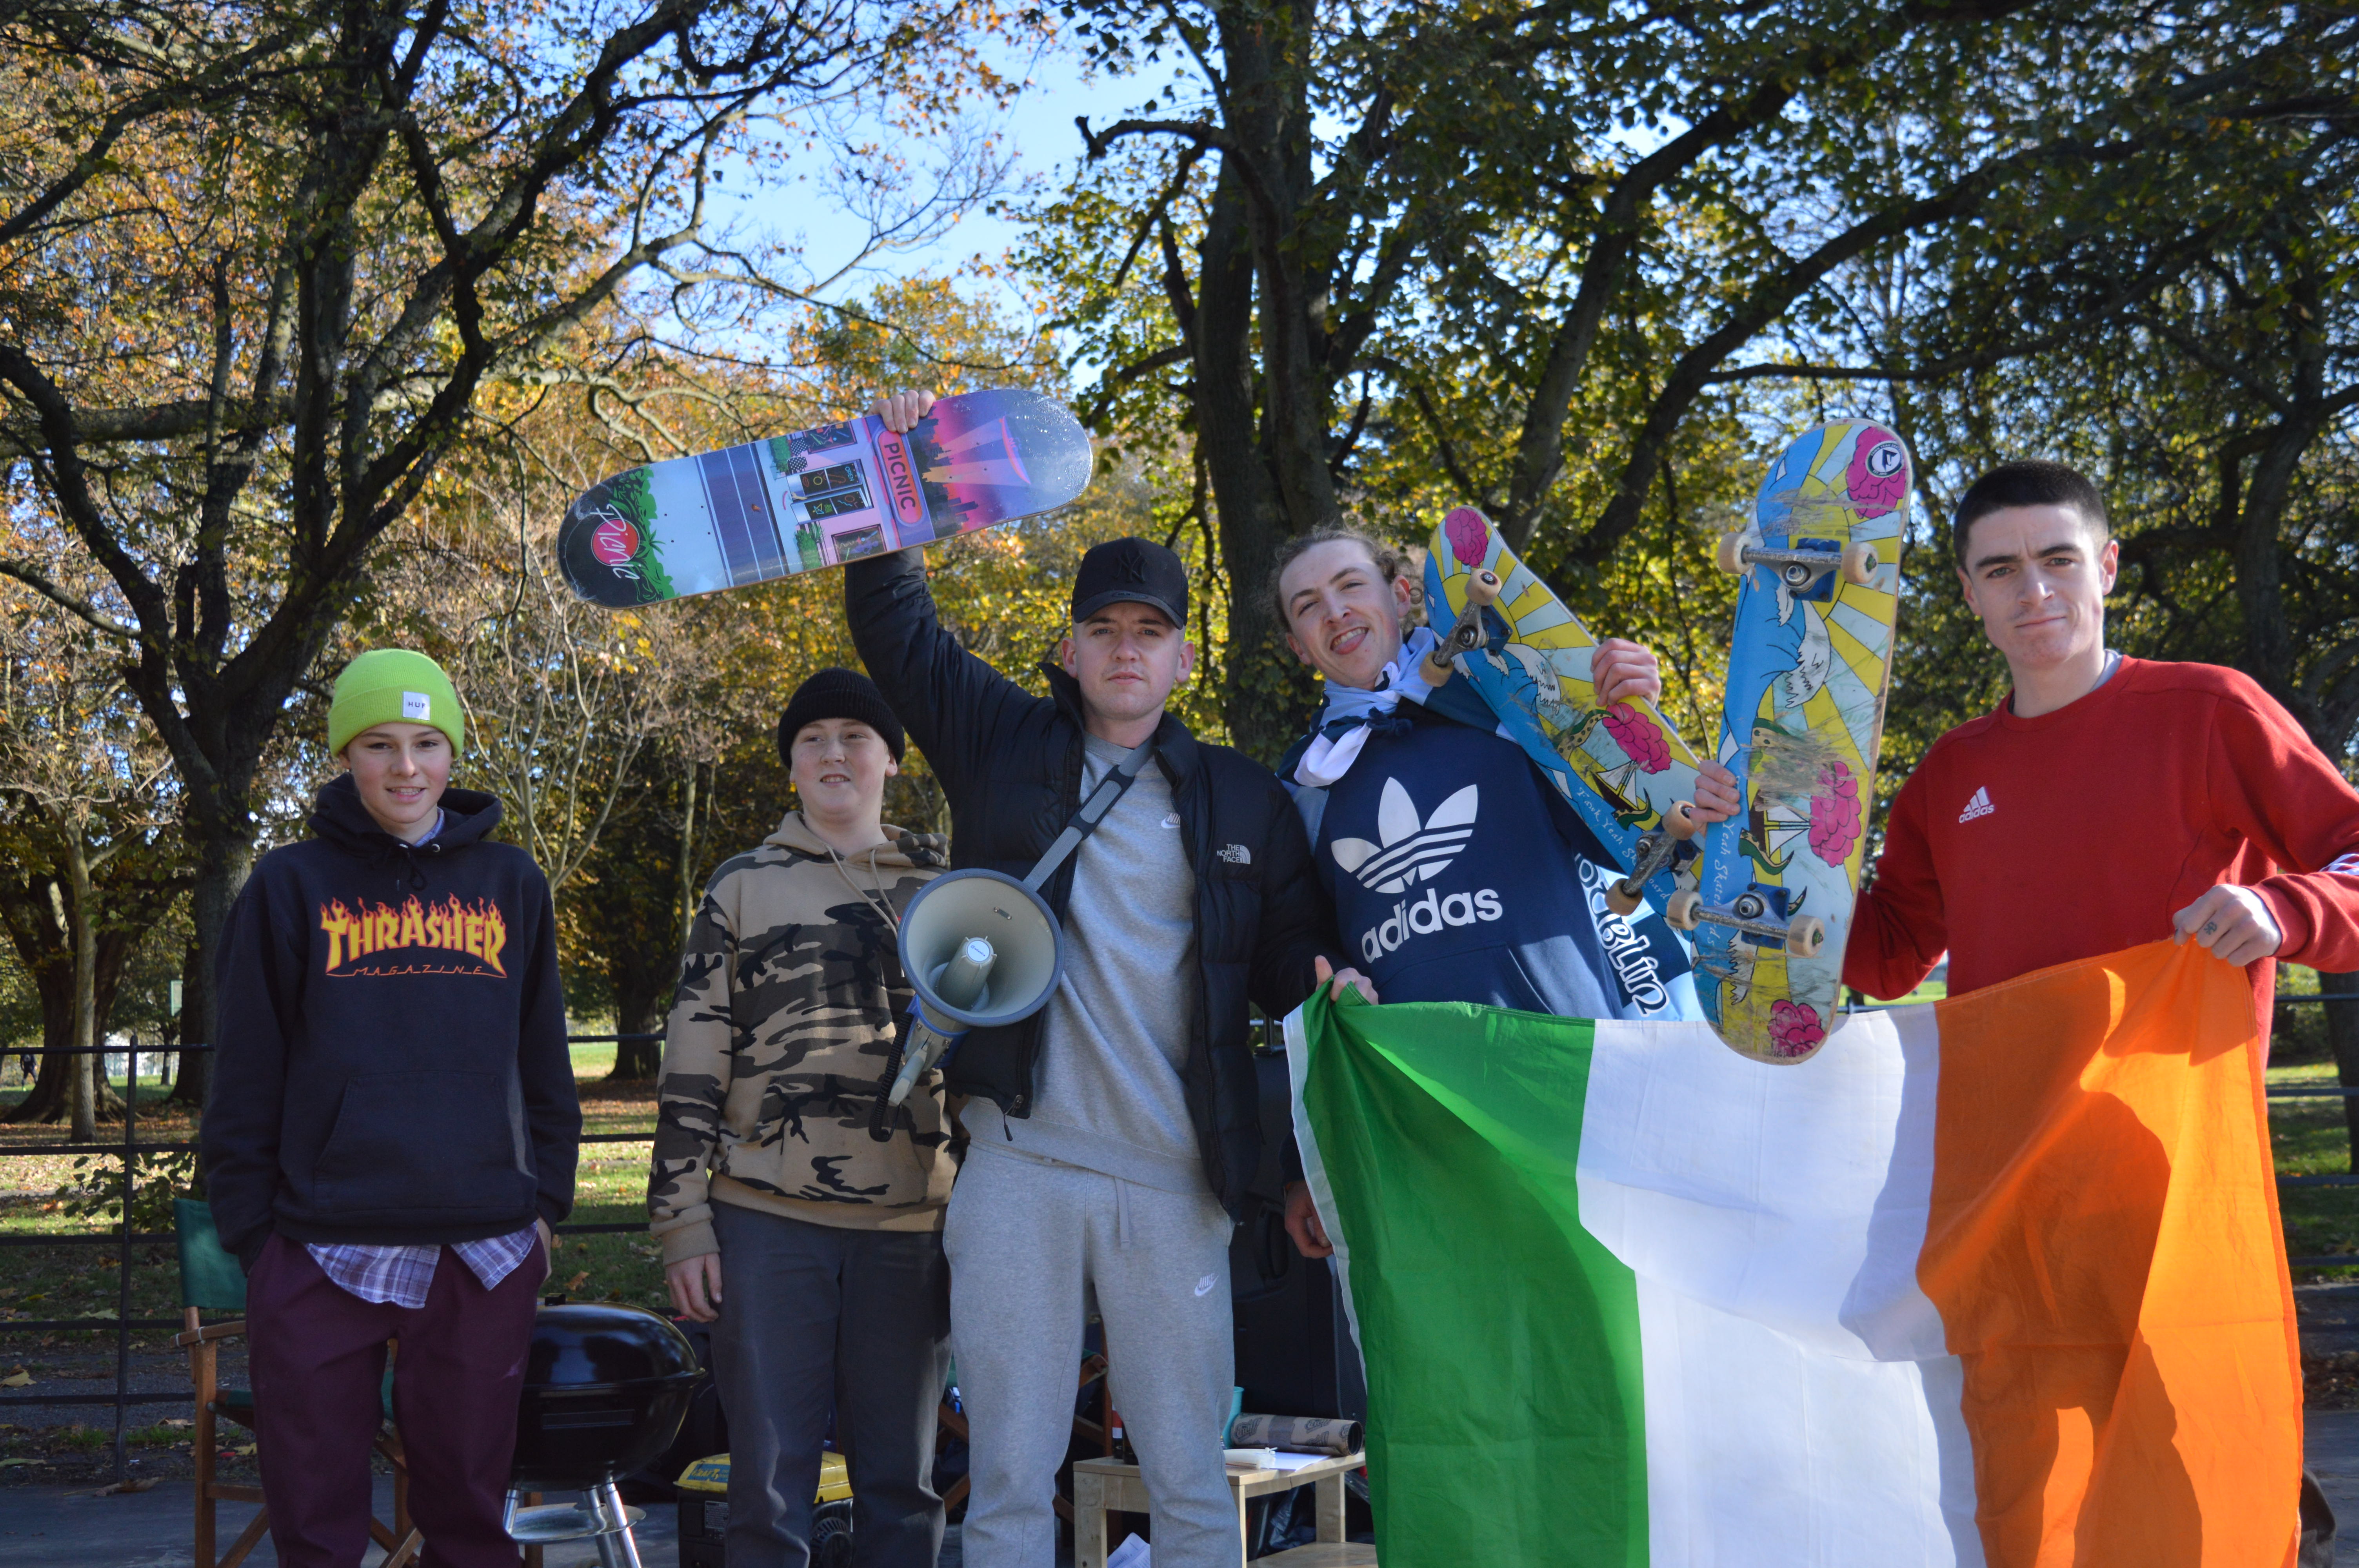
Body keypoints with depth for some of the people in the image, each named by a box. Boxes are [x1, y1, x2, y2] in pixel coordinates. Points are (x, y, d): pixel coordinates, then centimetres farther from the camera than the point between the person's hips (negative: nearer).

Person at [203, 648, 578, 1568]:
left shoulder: (512, 885, 10)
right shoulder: (292, 886, 3)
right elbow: (246, 1076, 3)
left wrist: (547, 1203, 9)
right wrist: (248, 1232, -1)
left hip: (484, 1252, 2)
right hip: (324, 1253, -1)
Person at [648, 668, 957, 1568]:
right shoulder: (743, 887, 9)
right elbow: (692, 1061, 5)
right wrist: (681, 1222, -3)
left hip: (910, 1228, 1)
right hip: (769, 1223, -1)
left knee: (900, 1484, 7)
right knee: (770, 1484, 0)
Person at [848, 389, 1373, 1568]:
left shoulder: (1246, 804, 12)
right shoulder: (1006, 748, 11)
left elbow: (1292, 959, 15)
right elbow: (895, 627, 11)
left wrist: (1328, 984, -8)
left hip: (1171, 1182, 0)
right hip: (1019, 1165, 0)